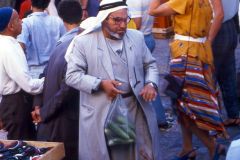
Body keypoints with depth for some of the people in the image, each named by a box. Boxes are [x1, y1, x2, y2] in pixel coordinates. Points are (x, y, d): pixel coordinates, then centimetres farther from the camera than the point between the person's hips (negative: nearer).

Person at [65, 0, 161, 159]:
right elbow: (72, 75, -7)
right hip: (101, 111, -3)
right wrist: (100, 84, -19)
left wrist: (151, 83, -5)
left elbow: (150, 64, 16)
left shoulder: (137, 37, 8)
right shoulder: (84, 41, -6)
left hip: (137, 107, 3)